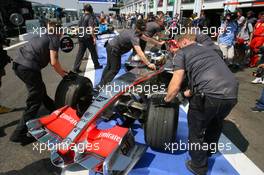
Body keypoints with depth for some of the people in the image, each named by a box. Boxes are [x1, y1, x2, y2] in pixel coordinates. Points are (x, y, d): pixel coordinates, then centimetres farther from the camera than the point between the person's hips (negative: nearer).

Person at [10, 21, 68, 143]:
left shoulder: (45, 37, 24)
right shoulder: (54, 38, 1)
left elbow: (49, 59, 30)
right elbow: (54, 62, -9)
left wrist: (61, 70, 34)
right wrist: (62, 73, 8)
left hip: (18, 64, 9)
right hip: (28, 67, -9)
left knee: (40, 90, 25)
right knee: (35, 101, 3)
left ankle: (54, 109, 47)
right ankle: (19, 134, 8)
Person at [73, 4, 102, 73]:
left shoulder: (82, 17, 12)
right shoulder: (91, 17, -10)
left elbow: (79, 27, 18)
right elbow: (91, 28, -20)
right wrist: (94, 37, -17)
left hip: (81, 37, 7)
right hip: (88, 37, -6)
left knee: (80, 52, 6)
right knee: (93, 51, 9)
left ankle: (76, 68, 3)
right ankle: (96, 65, 23)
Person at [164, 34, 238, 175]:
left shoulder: (181, 53, 10)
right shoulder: (209, 50, 29)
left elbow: (176, 85, 1)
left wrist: (166, 100, 19)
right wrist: (190, 92, 47)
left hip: (209, 95, -7)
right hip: (231, 95, 7)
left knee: (196, 131, 19)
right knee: (216, 124, 34)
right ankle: (208, 151, 58)